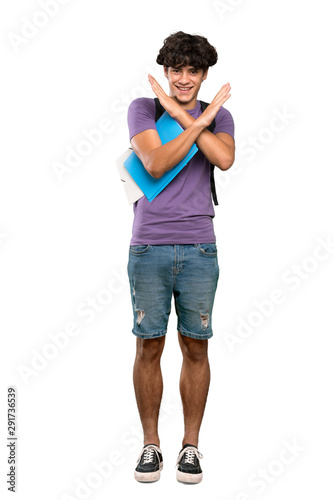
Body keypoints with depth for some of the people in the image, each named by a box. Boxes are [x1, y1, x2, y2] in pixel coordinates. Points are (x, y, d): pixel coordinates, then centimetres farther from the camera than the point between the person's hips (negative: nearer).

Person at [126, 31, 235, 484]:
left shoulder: (217, 114, 11)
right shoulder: (142, 108, 6)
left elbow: (225, 159, -11)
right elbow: (156, 164, -10)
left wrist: (180, 114, -8)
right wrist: (199, 120, -8)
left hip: (199, 248, 1)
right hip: (149, 247, -1)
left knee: (196, 347, 5)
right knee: (148, 346, 3)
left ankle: (191, 446, 18)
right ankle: (150, 444, 17)